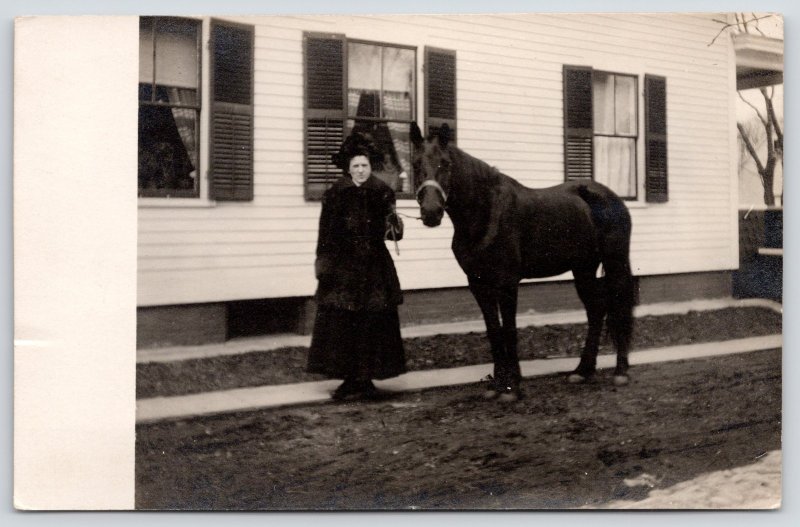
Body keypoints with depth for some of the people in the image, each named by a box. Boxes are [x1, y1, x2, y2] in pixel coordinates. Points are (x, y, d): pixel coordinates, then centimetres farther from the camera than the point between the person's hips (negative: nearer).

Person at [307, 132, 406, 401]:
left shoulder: (382, 193, 3)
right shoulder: (335, 194, 0)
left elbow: (391, 231, 7)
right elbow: (325, 234, 1)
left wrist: (394, 228, -15)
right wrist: (322, 263, -3)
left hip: (374, 266, 1)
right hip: (342, 267, -1)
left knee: (374, 324, 3)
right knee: (341, 324, -1)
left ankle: (365, 380, 13)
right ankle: (350, 381, 8)